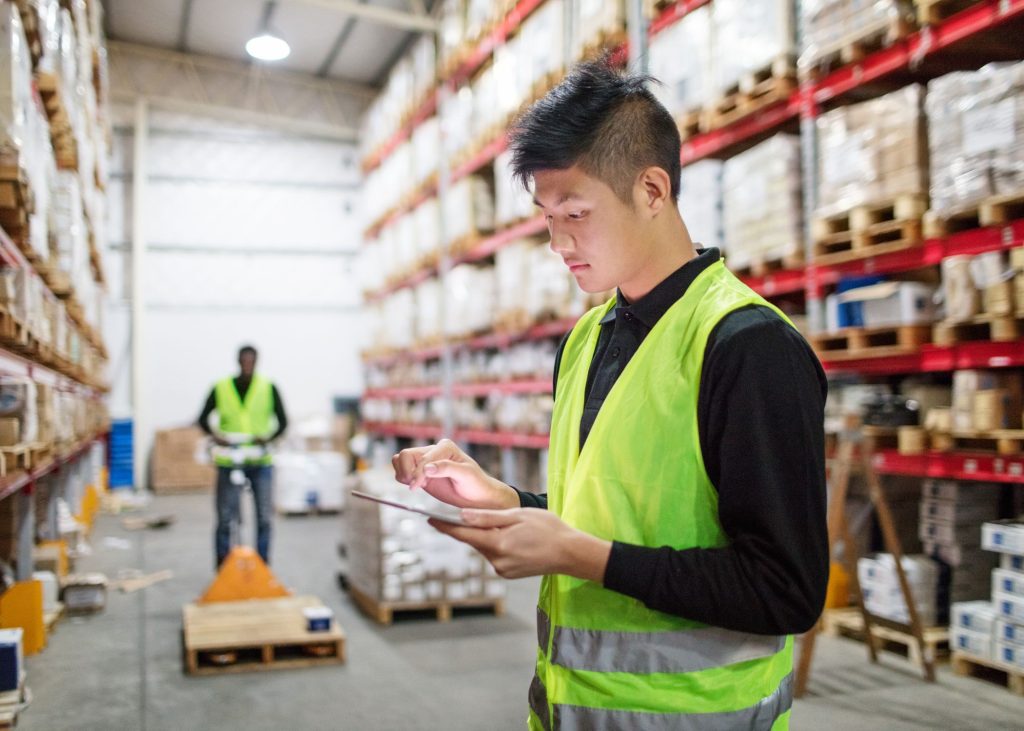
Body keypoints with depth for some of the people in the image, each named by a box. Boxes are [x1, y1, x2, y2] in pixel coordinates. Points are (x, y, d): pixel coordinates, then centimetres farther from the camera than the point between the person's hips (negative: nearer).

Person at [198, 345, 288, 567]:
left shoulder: (269, 388, 2)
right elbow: (203, 419, 8)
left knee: (263, 517, 4)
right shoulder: (220, 388, 2)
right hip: (229, 462, 0)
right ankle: (222, 565, 13)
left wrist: (268, 437, -18)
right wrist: (214, 434, -13)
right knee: (225, 518, 1)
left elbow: (282, 421, 1)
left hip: (260, 462, 1)